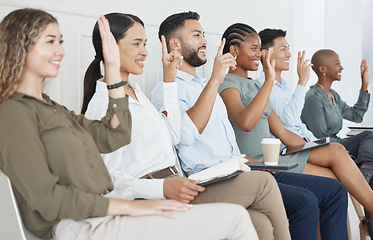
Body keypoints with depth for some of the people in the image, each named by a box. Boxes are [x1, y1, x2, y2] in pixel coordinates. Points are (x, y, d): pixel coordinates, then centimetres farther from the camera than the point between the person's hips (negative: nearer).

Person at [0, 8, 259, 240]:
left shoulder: (53, 108, 20)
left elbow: (115, 136, 13)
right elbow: (46, 198, -16)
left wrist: (113, 69, 10)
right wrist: (128, 206, -16)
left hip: (103, 212, 9)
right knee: (235, 217, -13)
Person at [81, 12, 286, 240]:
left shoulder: (134, 89, 17)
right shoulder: (103, 104, -10)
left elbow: (172, 136, 22)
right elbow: (108, 181, -15)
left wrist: (169, 80, 20)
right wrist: (164, 187, -27)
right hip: (152, 202, -8)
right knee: (263, 183, -14)